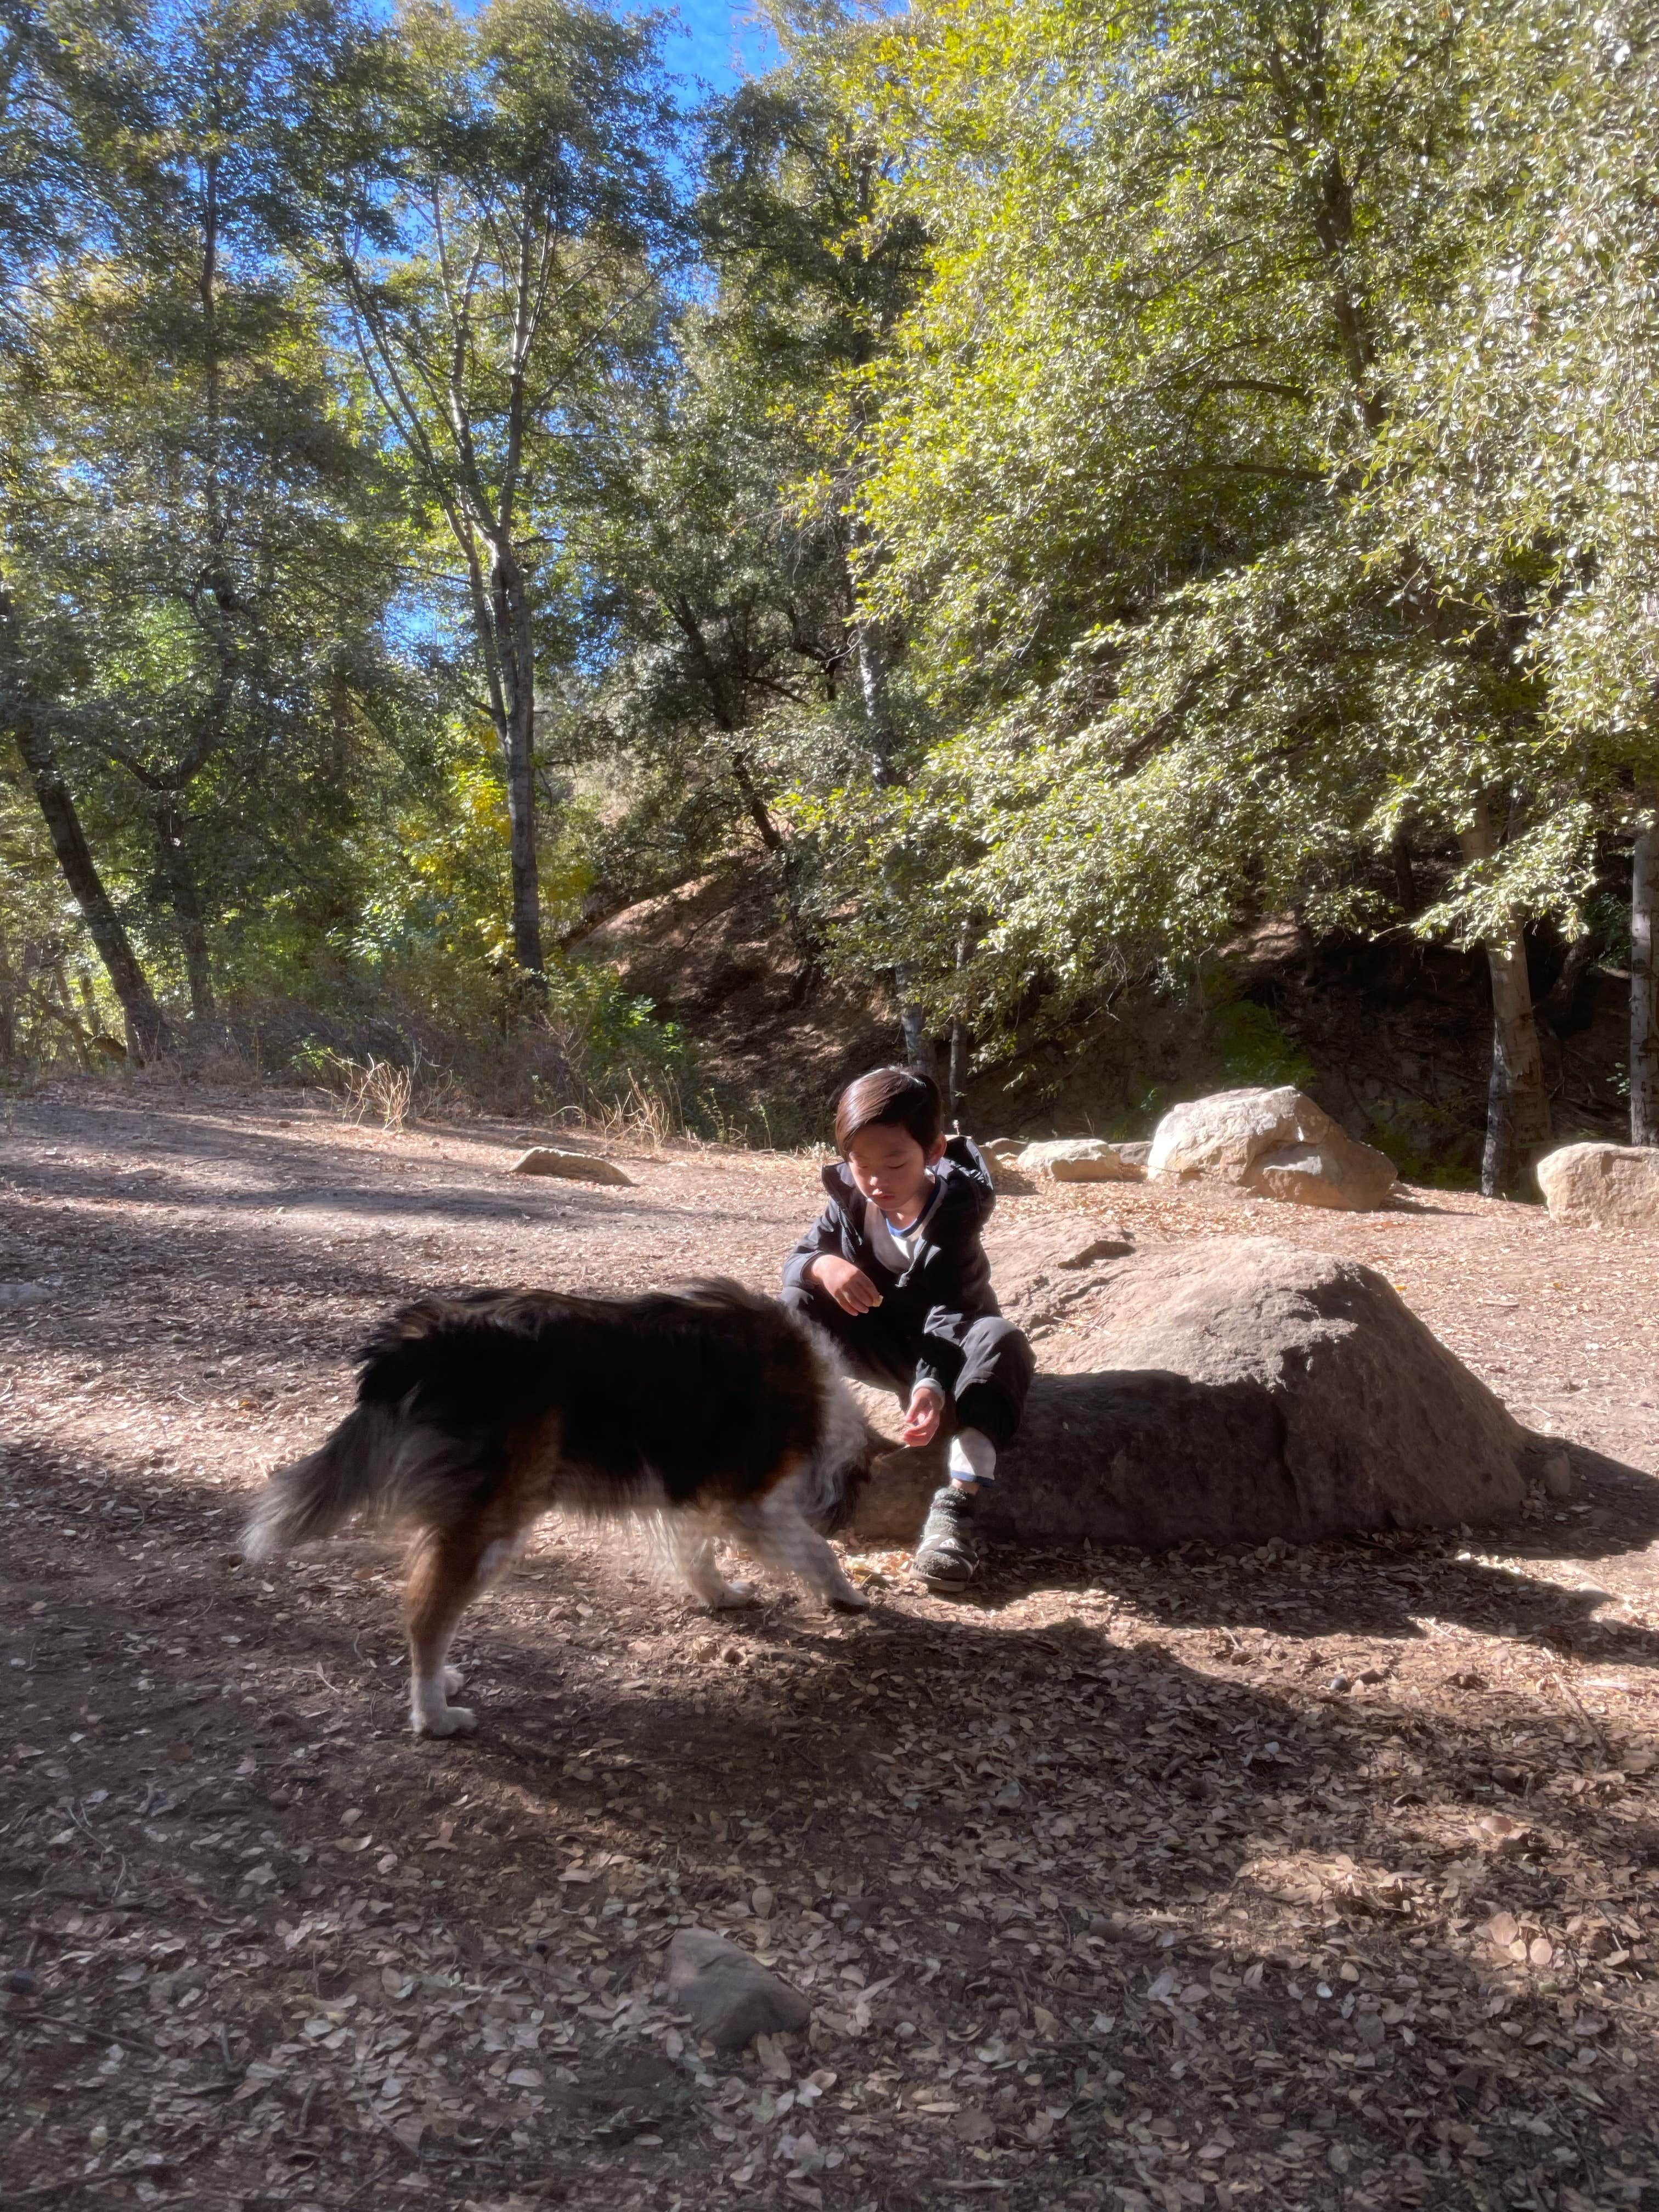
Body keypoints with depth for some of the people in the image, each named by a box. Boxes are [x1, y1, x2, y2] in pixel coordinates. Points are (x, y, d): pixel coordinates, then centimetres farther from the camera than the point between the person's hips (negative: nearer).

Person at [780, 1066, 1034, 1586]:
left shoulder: (953, 1212, -25)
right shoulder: (850, 1200, -12)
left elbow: (948, 1312, -32)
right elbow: (795, 1260, -9)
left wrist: (932, 1385, -51)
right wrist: (824, 1265, -35)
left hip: (944, 1346, -3)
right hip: (879, 1344, 3)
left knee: (1000, 1340, -36)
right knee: (798, 1303, -22)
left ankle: (957, 1500, -41)